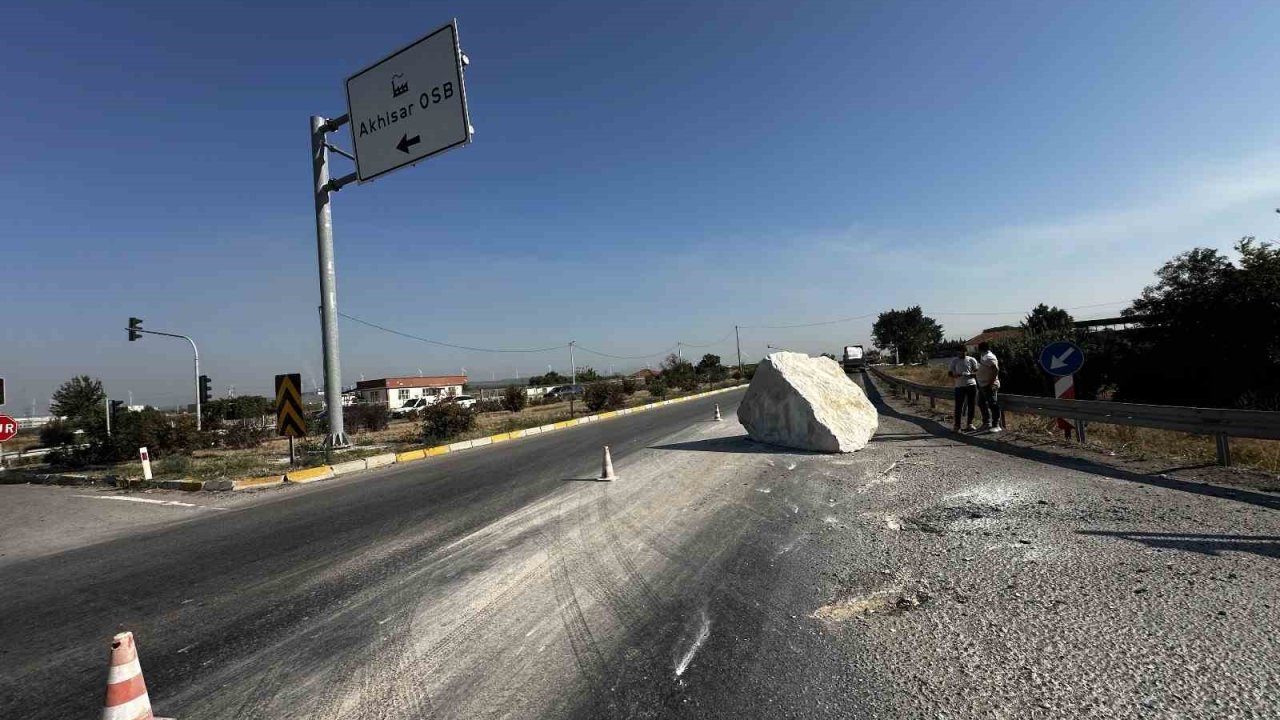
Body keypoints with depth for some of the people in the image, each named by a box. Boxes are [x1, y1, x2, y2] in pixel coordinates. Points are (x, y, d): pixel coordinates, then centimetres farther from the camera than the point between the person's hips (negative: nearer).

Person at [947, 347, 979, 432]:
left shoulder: (971, 360, 8)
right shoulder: (954, 361, 7)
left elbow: (977, 372, 5)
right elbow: (949, 374, 6)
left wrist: (970, 375, -16)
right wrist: (955, 375, -16)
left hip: (971, 385, 1)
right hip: (959, 386, -1)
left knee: (971, 406, 6)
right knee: (959, 406, -4)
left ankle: (969, 424, 17)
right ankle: (957, 425, 1)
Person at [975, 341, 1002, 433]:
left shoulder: (989, 357, -16)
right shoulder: (983, 356, 15)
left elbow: (996, 369, -25)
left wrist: (991, 382, -25)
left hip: (989, 386, -11)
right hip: (982, 385, 11)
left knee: (993, 405, -6)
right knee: (982, 404, 15)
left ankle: (996, 425, -3)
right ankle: (987, 423, 22)